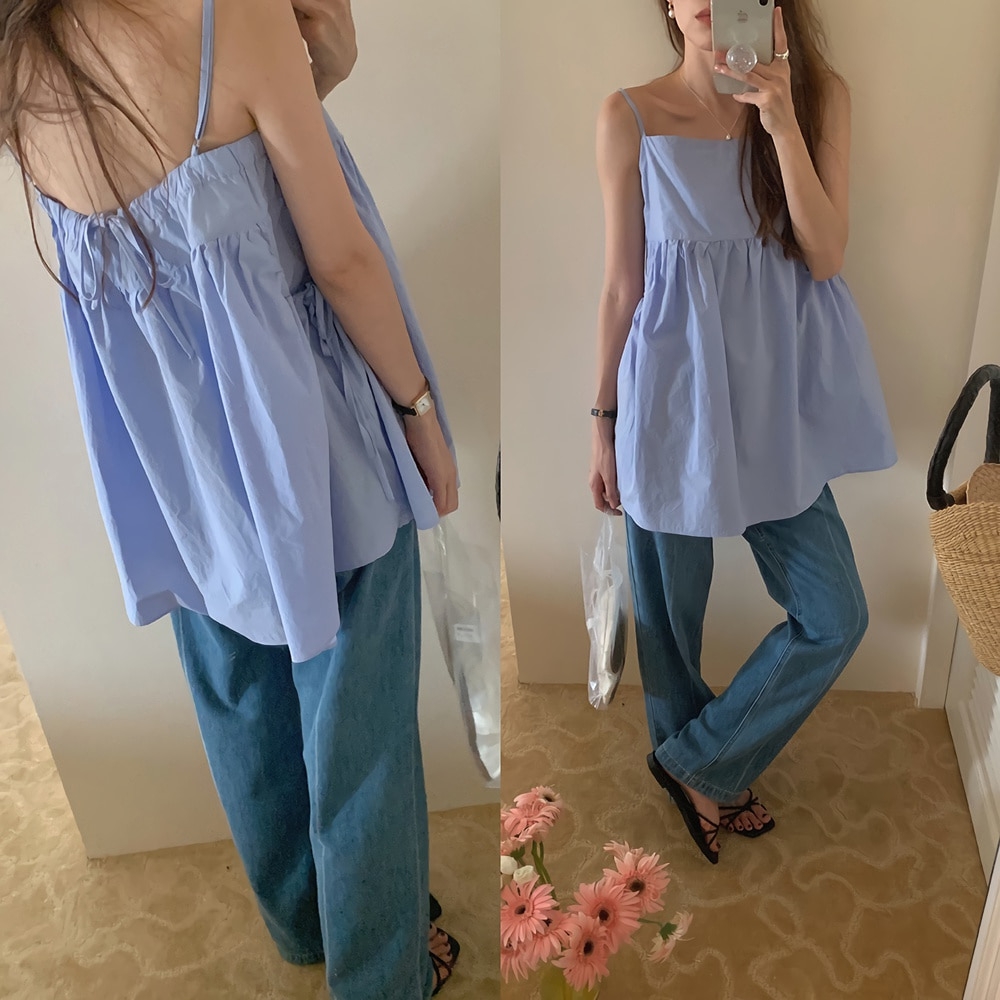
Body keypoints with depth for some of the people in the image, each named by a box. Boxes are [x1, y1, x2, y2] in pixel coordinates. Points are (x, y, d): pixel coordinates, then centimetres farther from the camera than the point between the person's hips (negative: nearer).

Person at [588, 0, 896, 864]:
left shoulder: (820, 97, 2)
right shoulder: (631, 117, -3)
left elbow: (825, 257, -8)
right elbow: (623, 282, 0)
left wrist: (780, 119, -18)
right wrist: (606, 421, 2)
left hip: (778, 393, 3)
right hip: (675, 391, -2)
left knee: (836, 615, 4)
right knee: (669, 614, 10)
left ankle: (699, 766, 25)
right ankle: (699, 779, 39)